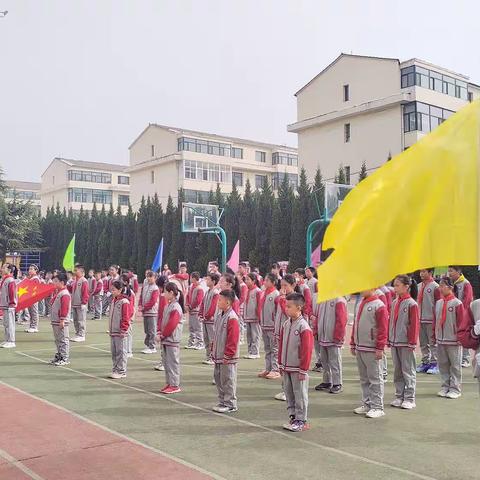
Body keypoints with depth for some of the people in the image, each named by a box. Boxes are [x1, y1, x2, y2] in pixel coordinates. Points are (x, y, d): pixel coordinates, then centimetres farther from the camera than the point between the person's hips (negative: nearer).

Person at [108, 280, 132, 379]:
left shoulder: (124, 302, -14)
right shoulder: (113, 300, 13)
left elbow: (126, 317, -16)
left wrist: (123, 330, -16)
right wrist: (110, 329, 19)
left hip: (121, 333, -9)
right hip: (113, 332, 9)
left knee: (121, 352, -2)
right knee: (114, 352, 14)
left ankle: (121, 372, 5)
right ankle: (115, 370, 22)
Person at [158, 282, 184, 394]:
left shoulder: (176, 307, -17)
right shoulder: (168, 306, 12)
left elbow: (172, 324, -21)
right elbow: (163, 320, 16)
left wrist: (163, 335, -14)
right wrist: (160, 333, 4)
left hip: (172, 340, -9)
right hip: (165, 339, 9)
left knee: (173, 362, -3)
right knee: (166, 362, 14)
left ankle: (175, 385, 5)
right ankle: (169, 383, 24)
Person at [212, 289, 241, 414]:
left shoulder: (232, 318, -18)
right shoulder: (220, 315, 11)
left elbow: (233, 339, -20)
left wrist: (227, 355, -18)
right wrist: (213, 351, 18)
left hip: (228, 358, -9)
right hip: (218, 356, 9)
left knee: (228, 380, -1)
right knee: (218, 379, 15)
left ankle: (230, 404, 10)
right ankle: (222, 402, 27)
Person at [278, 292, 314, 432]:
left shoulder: (304, 327, -17)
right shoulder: (286, 325, 7)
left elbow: (307, 350, -17)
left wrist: (303, 370, -15)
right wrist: (281, 364, 14)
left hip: (297, 369, -7)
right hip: (286, 368, 7)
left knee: (300, 395, 2)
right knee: (289, 393, 14)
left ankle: (302, 421, 12)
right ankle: (293, 417, 26)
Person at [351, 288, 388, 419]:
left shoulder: (379, 305, -12)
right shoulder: (361, 304, 13)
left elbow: (383, 329, -14)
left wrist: (380, 348, -15)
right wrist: (353, 344, 18)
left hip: (372, 350, -8)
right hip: (359, 348, 8)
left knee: (375, 379, 1)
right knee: (364, 378, 14)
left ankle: (377, 407, 8)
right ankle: (367, 403, 24)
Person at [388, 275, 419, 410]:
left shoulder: (412, 304, -11)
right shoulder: (394, 303, 9)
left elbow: (415, 325, -12)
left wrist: (412, 342, -13)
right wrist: (389, 339, 13)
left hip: (406, 343, -7)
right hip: (394, 342, 7)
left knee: (408, 371, 3)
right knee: (397, 371, 13)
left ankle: (409, 398, 11)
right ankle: (399, 396, 22)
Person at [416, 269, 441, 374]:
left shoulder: (435, 287, -7)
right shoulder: (419, 286, 11)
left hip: (431, 319, -6)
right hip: (420, 319, 6)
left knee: (433, 342, -1)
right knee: (423, 343, 10)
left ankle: (434, 363, 5)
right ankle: (425, 362, 18)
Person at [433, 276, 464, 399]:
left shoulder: (457, 303, -10)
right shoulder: (438, 303, 7)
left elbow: (461, 322, -9)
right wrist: (434, 335, 12)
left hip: (453, 340, -6)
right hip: (440, 340, 6)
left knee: (455, 366, 4)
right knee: (443, 365, 11)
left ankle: (455, 389, 12)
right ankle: (445, 387, 21)